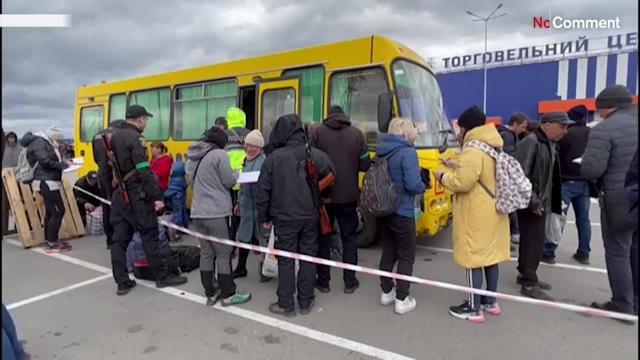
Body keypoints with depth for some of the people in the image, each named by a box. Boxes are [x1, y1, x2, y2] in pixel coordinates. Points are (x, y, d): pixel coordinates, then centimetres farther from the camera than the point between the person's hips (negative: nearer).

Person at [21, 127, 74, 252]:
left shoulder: (45, 144, 21)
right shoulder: (39, 142, -9)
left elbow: (52, 161, 17)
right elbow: (45, 161, -19)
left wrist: (63, 162, 1)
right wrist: (62, 165, -9)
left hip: (48, 182, 11)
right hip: (46, 182, -11)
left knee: (50, 212, 13)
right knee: (58, 211, -11)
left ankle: (48, 241, 20)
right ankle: (52, 243, -6)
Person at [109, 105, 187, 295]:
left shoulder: (113, 137, 13)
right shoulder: (135, 138, -14)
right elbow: (144, 171, -21)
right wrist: (156, 196, -21)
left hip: (118, 195, 8)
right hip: (136, 196, -8)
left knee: (119, 238, 8)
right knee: (150, 236, 1)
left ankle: (122, 282, 14)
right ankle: (162, 276, 11)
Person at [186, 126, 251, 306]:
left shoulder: (192, 156, 13)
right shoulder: (219, 154, -11)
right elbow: (228, 181, -8)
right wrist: (235, 173, 12)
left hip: (197, 212, 7)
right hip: (217, 212, -7)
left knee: (206, 253, 12)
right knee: (224, 254, 3)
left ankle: (210, 293, 19)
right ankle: (228, 294, 12)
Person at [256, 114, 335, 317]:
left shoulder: (273, 158, -10)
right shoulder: (315, 155, -5)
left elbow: (263, 191, -6)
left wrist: (264, 217, 6)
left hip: (285, 218, -2)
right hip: (310, 216, 2)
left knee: (286, 260, 9)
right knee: (308, 258, 14)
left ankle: (286, 305, 19)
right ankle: (306, 302, 25)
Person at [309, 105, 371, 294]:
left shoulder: (316, 132, -5)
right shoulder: (356, 133, 0)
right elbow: (364, 164, 0)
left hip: (323, 195, -1)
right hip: (348, 196, 1)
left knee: (323, 238, 12)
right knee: (349, 238, 14)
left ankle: (323, 281, 20)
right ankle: (350, 282, 19)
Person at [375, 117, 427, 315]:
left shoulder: (381, 150, 7)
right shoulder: (407, 152, -17)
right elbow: (413, 185, -23)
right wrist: (423, 186, -3)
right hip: (402, 213, -7)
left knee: (388, 252, 19)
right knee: (406, 257, 8)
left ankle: (386, 292, 30)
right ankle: (402, 300, 15)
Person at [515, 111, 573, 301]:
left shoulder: (549, 143, 13)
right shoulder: (531, 143, -18)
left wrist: (551, 202, 17)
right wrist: (532, 201, -24)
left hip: (542, 202, 10)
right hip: (532, 204, -10)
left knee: (535, 240, 17)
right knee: (534, 242, -3)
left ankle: (526, 275, 31)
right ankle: (529, 284, 8)